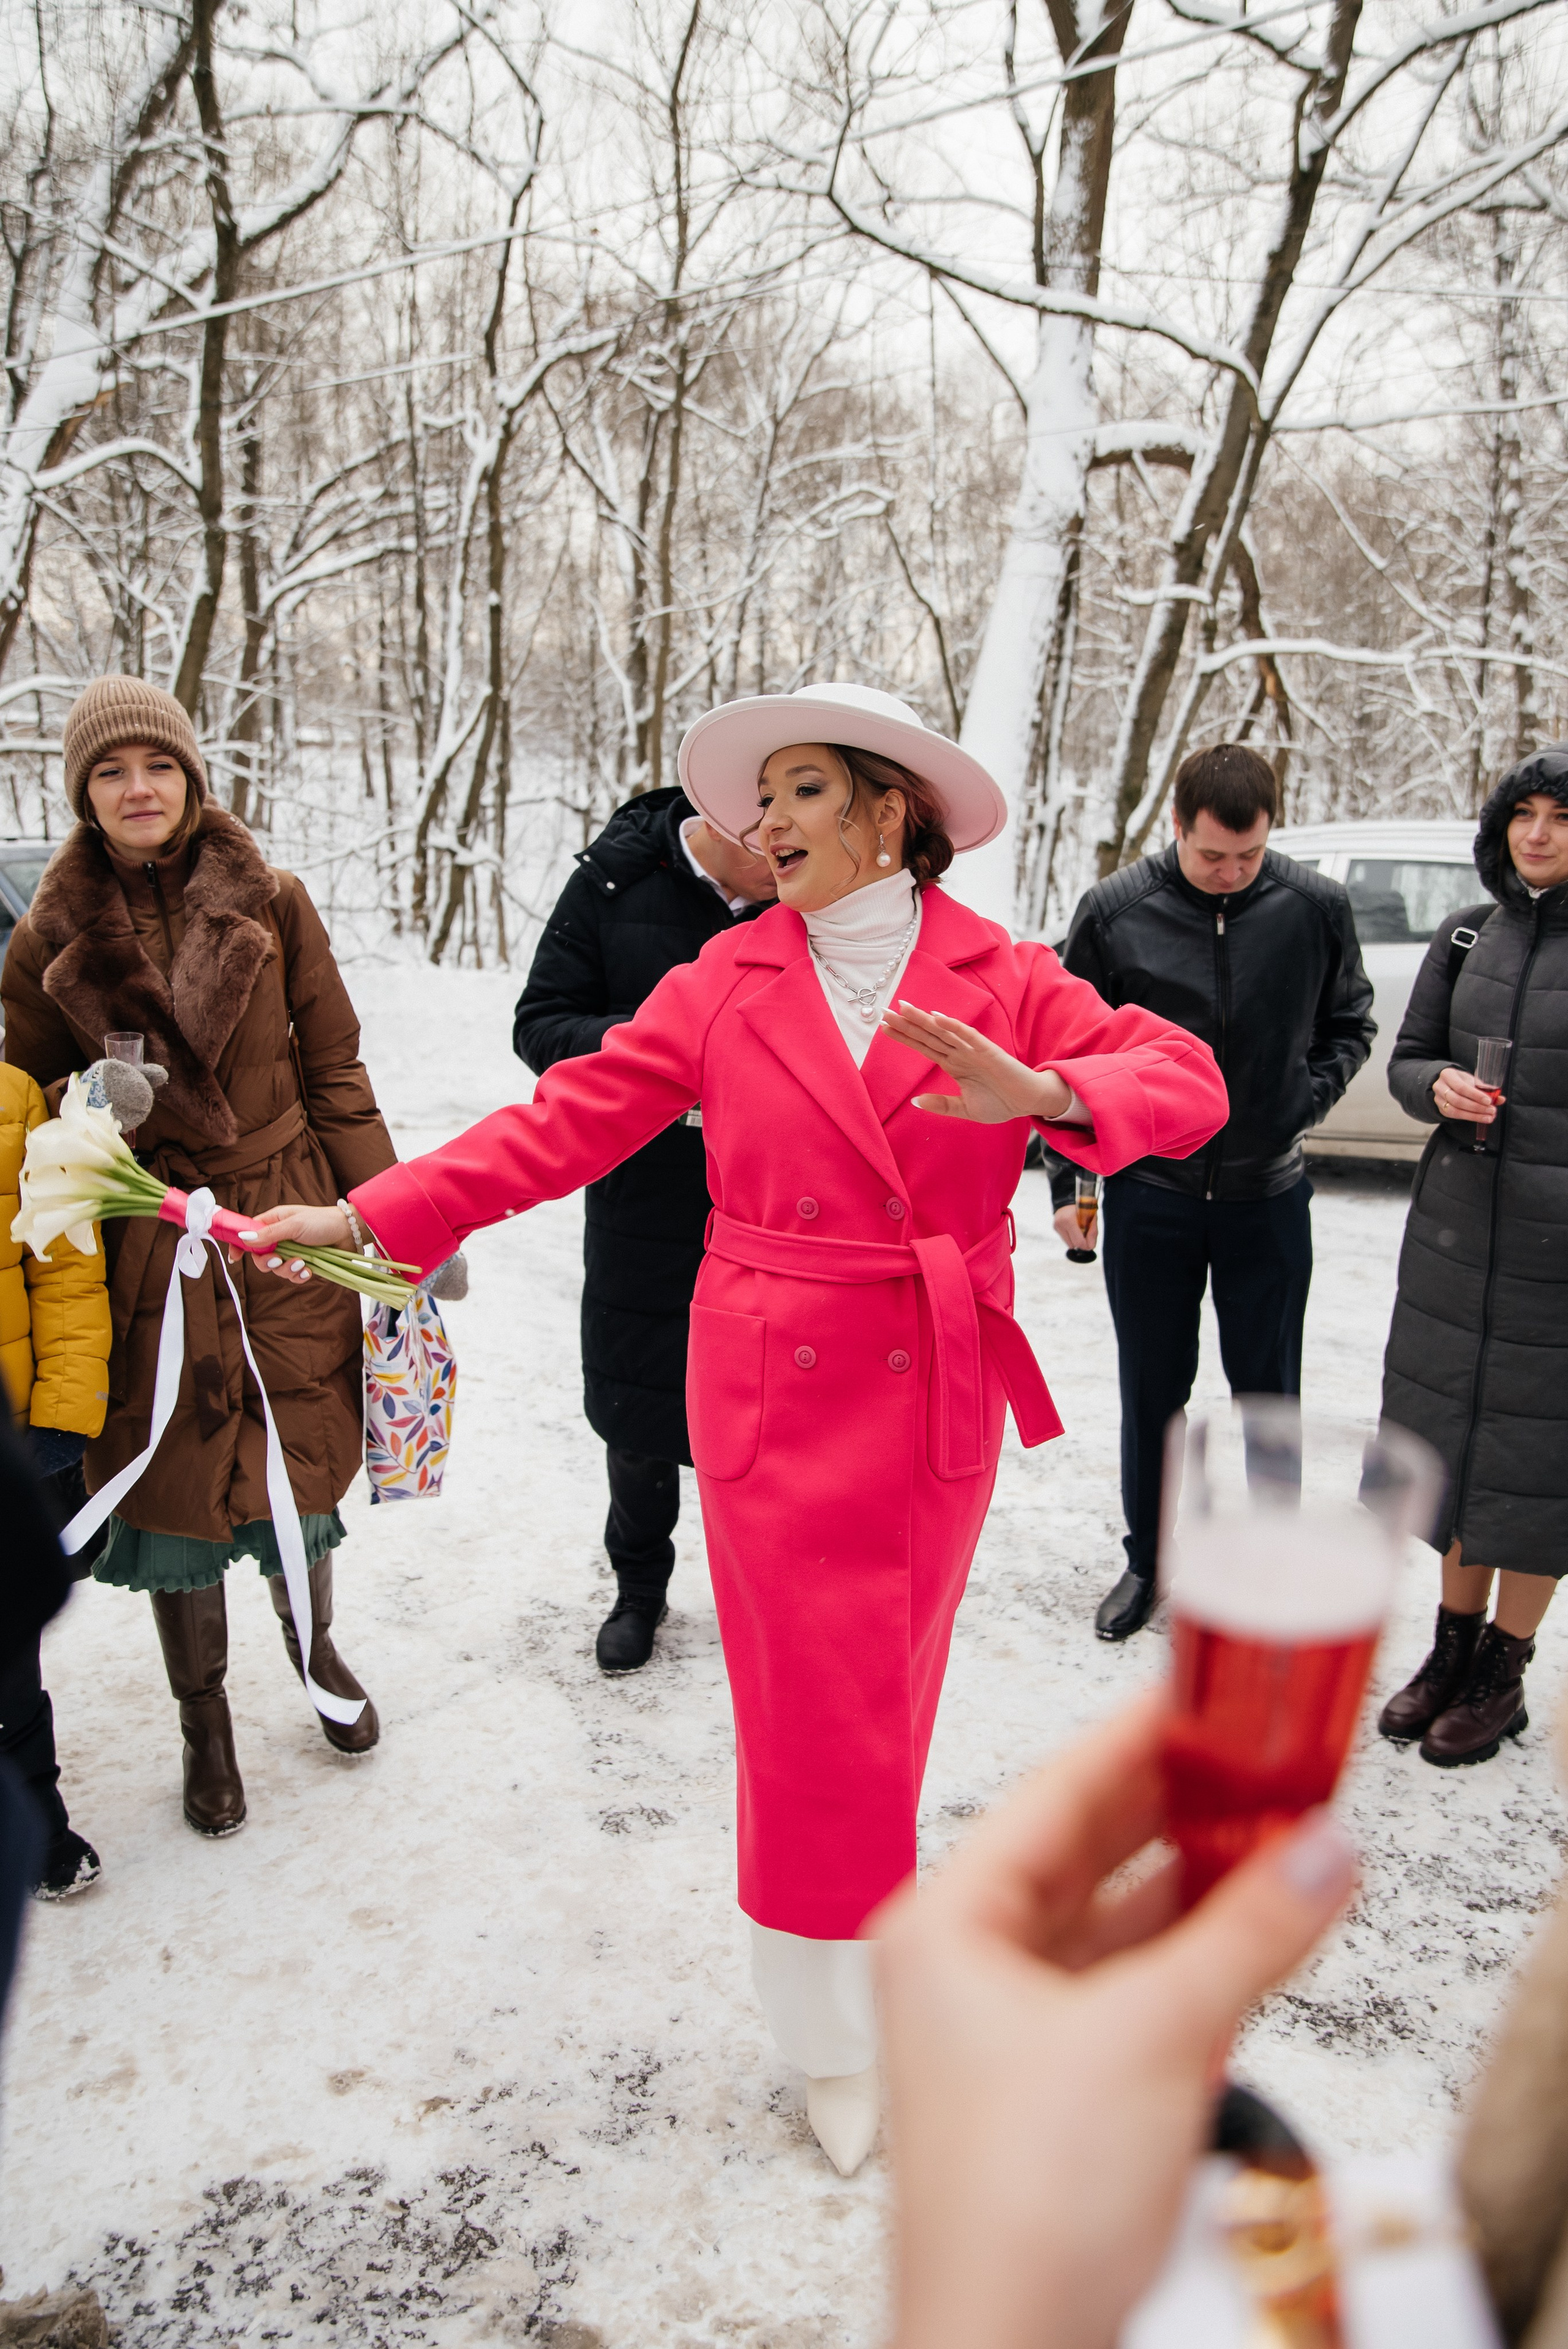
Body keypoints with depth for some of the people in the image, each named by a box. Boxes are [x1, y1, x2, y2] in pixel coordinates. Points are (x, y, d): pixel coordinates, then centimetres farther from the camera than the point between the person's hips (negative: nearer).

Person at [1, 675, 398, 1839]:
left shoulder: (271, 902, -1)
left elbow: (334, 1071, 2)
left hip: (287, 1221, 0)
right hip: (152, 1243, 0)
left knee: (294, 1457, 10)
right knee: (174, 1477, 9)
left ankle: (316, 1644, 41)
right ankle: (205, 1722, 31)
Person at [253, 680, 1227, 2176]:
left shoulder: (1002, 978, -1)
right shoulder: (727, 982, 1)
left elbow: (1188, 1079, -11)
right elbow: (571, 1118, -3)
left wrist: (1039, 1091, -32)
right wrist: (368, 1214, -9)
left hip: (938, 1400, 1)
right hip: (771, 1393, 0)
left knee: (887, 1703, 14)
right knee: (814, 1720, 5)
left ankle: (852, 1962, 41)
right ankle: (842, 2040, 27)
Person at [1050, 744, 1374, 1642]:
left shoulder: (1317, 908, -5)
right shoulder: (1115, 911, -7)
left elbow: (1350, 1026, 10)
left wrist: (1308, 1101, -7)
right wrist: (1067, 1181, -1)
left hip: (1267, 1196, 0)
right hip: (1148, 1195, 0)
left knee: (1269, 1392, 12)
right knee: (1152, 1389, 12)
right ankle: (1150, 1560, 31)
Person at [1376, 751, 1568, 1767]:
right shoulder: (1469, 937, 6)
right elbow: (1407, 1058, 10)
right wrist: (1439, 1088, -11)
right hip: (1457, 1227, 5)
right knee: (1453, 1432, 14)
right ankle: (1453, 1648, 31)